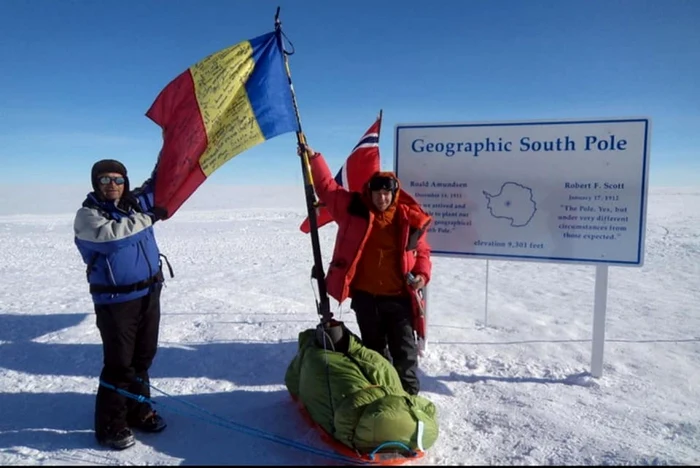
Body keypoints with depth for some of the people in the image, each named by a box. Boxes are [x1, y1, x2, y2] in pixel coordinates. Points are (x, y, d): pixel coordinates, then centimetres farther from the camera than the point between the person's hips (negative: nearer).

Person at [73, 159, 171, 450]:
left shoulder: (135, 203, 8)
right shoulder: (87, 215, -8)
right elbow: (110, 235, -28)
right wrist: (147, 218, -23)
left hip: (149, 294, 6)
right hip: (116, 301, -6)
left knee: (143, 357, 16)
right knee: (119, 364, -1)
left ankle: (138, 411, 31)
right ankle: (110, 425, 15)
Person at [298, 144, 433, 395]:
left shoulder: (409, 219, -3)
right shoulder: (354, 208, -2)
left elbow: (422, 252, 7)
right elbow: (327, 188, 3)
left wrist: (422, 274, -9)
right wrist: (314, 158, -2)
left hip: (399, 296, -1)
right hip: (365, 295, 1)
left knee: (404, 349, 9)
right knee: (374, 348, 17)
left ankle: (409, 391, 25)